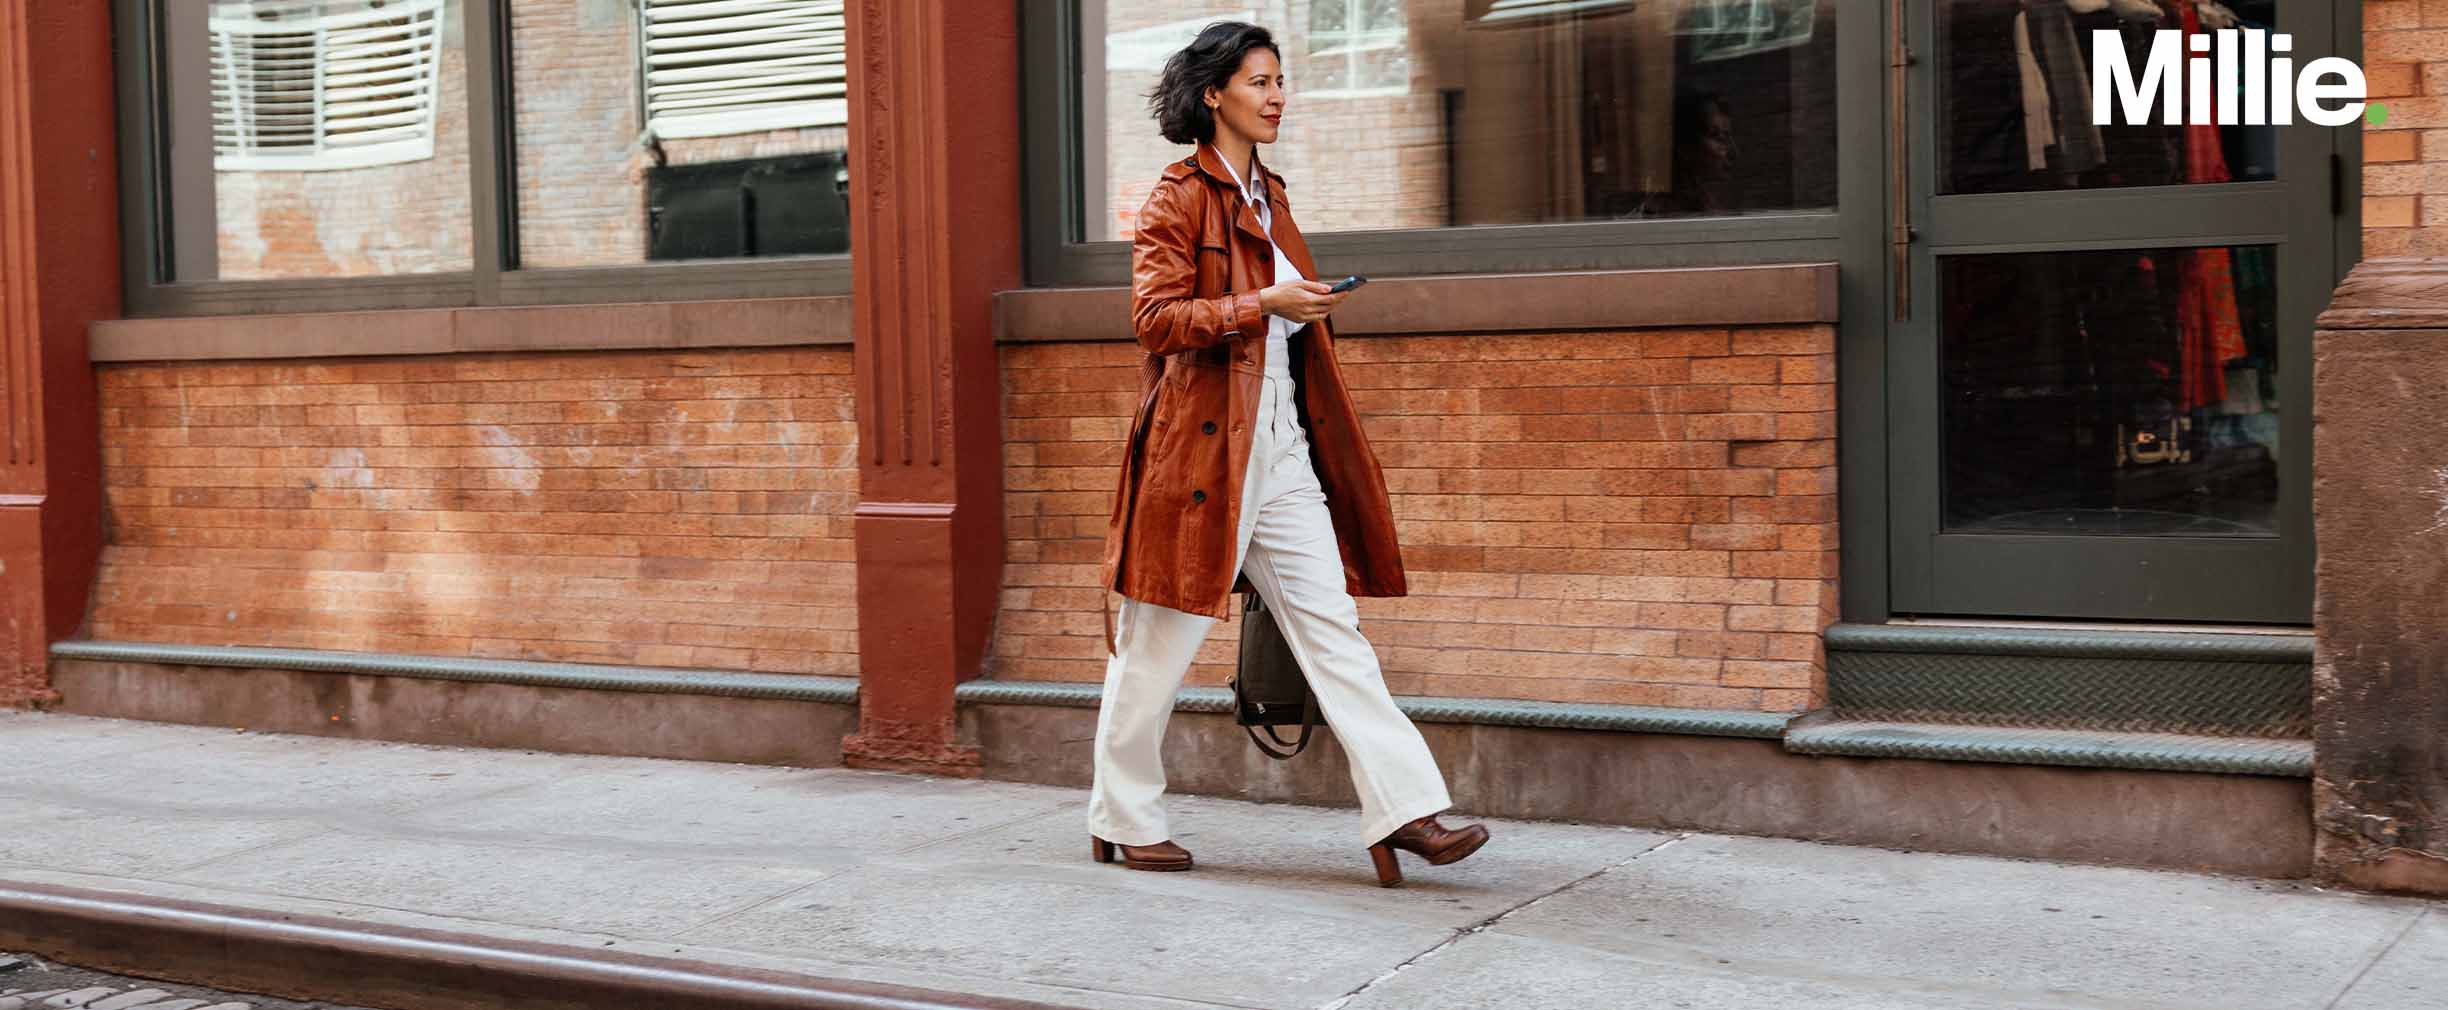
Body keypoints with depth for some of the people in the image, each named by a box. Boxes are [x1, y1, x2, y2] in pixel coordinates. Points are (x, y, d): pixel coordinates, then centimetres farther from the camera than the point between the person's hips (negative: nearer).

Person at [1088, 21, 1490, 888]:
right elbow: (1155, 316, -16)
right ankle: (1123, 822, 17)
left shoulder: (1267, 197, 18)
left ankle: (1404, 812, -4)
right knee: (1158, 644, 3)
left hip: (1279, 444, 7)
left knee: (1332, 627, 0)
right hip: (1200, 441, -7)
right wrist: (1263, 305, -23)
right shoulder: (1179, 196, -7)